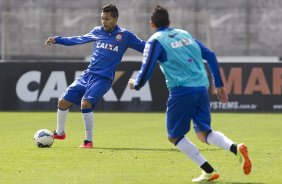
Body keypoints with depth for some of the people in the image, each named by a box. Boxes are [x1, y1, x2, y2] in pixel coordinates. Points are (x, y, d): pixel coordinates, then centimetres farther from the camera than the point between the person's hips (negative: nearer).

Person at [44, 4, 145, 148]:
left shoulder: (125, 35, -3)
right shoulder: (97, 32, 10)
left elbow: (145, 47, -1)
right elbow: (79, 39, 23)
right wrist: (56, 40, 24)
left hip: (104, 79, -5)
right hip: (87, 75, 5)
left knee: (85, 103, -28)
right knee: (63, 101, 3)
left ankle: (89, 141, -15)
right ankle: (59, 133, 28)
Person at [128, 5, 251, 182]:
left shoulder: (155, 41, 2)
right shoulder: (185, 34, 20)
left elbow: (146, 71, -4)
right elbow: (210, 56, 17)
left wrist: (136, 84, 18)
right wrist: (219, 85, 20)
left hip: (182, 90, -6)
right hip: (202, 88, 6)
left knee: (175, 136, 10)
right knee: (204, 133, 14)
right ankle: (236, 148, -13)